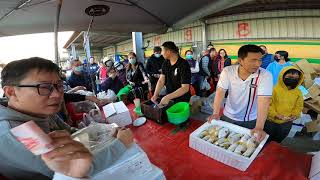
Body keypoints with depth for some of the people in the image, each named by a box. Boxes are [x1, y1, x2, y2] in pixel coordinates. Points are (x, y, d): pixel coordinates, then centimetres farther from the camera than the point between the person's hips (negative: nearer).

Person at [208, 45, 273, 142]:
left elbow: (264, 101, -27)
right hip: (228, 117, 2)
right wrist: (216, 113, -29)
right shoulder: (227, 71, -16)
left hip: (251, 121, -1)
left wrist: (259, 127, -35)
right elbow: (220, 92, -18)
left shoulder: (265, 76, -20)